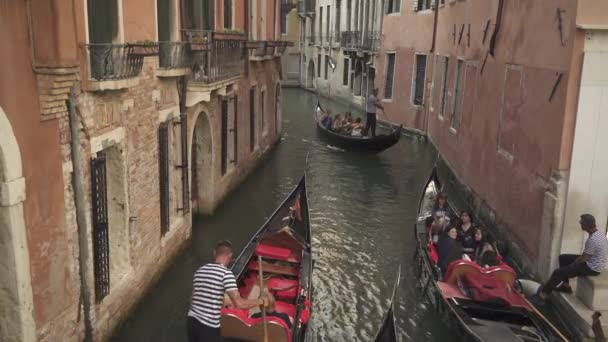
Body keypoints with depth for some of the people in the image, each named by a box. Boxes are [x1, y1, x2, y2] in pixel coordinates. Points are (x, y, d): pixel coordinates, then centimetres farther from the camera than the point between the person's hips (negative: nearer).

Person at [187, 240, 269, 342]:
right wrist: (260, 301, -7)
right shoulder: (226, 274, -14)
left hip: (192, 320, 7)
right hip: (209, 326, -7)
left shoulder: (199, 271, 8)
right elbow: (239, 303, -21)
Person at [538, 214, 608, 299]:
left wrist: (573, 263, -4)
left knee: (558, 272, -12)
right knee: (563, 258, 18)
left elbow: (584, 259, -22)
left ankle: (544, 291, 7)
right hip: (593, 262, 10)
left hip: (592, 267, -10)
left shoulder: (593, 239, -30)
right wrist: (577, 260, 11)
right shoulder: (599, 233, 1)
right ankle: (566, 285, 24)